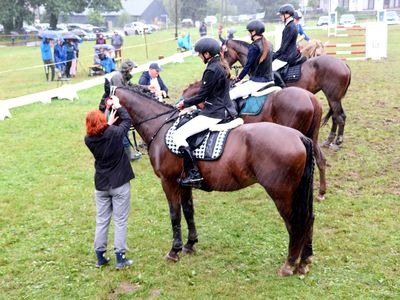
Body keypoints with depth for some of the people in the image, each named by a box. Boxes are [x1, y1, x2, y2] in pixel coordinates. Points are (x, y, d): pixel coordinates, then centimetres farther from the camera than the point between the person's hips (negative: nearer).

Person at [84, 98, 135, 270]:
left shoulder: (89, 140, -7)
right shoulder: (115, 133, -17)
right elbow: (127, 120, 2)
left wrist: (109, 124, 18)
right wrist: (118, 107, 15)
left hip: (100, 185, 4)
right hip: (119, 184, -4)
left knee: (101, 221, 13)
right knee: (120, 221, 4)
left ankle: (100, 257, 21)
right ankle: (120, 258, 7)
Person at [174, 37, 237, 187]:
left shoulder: (212, 70, -19)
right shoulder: (221, 65, 10)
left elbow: (202, 95, -15)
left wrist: (185, 103, 0)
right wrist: (189, 101, 15)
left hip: (214, 113, -11)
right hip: (225, 109, 11)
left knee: (178, 135, -11)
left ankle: (194, 174, -15)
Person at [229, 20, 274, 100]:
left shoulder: (254, 46, -16)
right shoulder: (269, 44, 8)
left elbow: (248, 66, -12)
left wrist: (239, 78, 3)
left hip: (257, 82, -9)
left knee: (230, 95, -6)